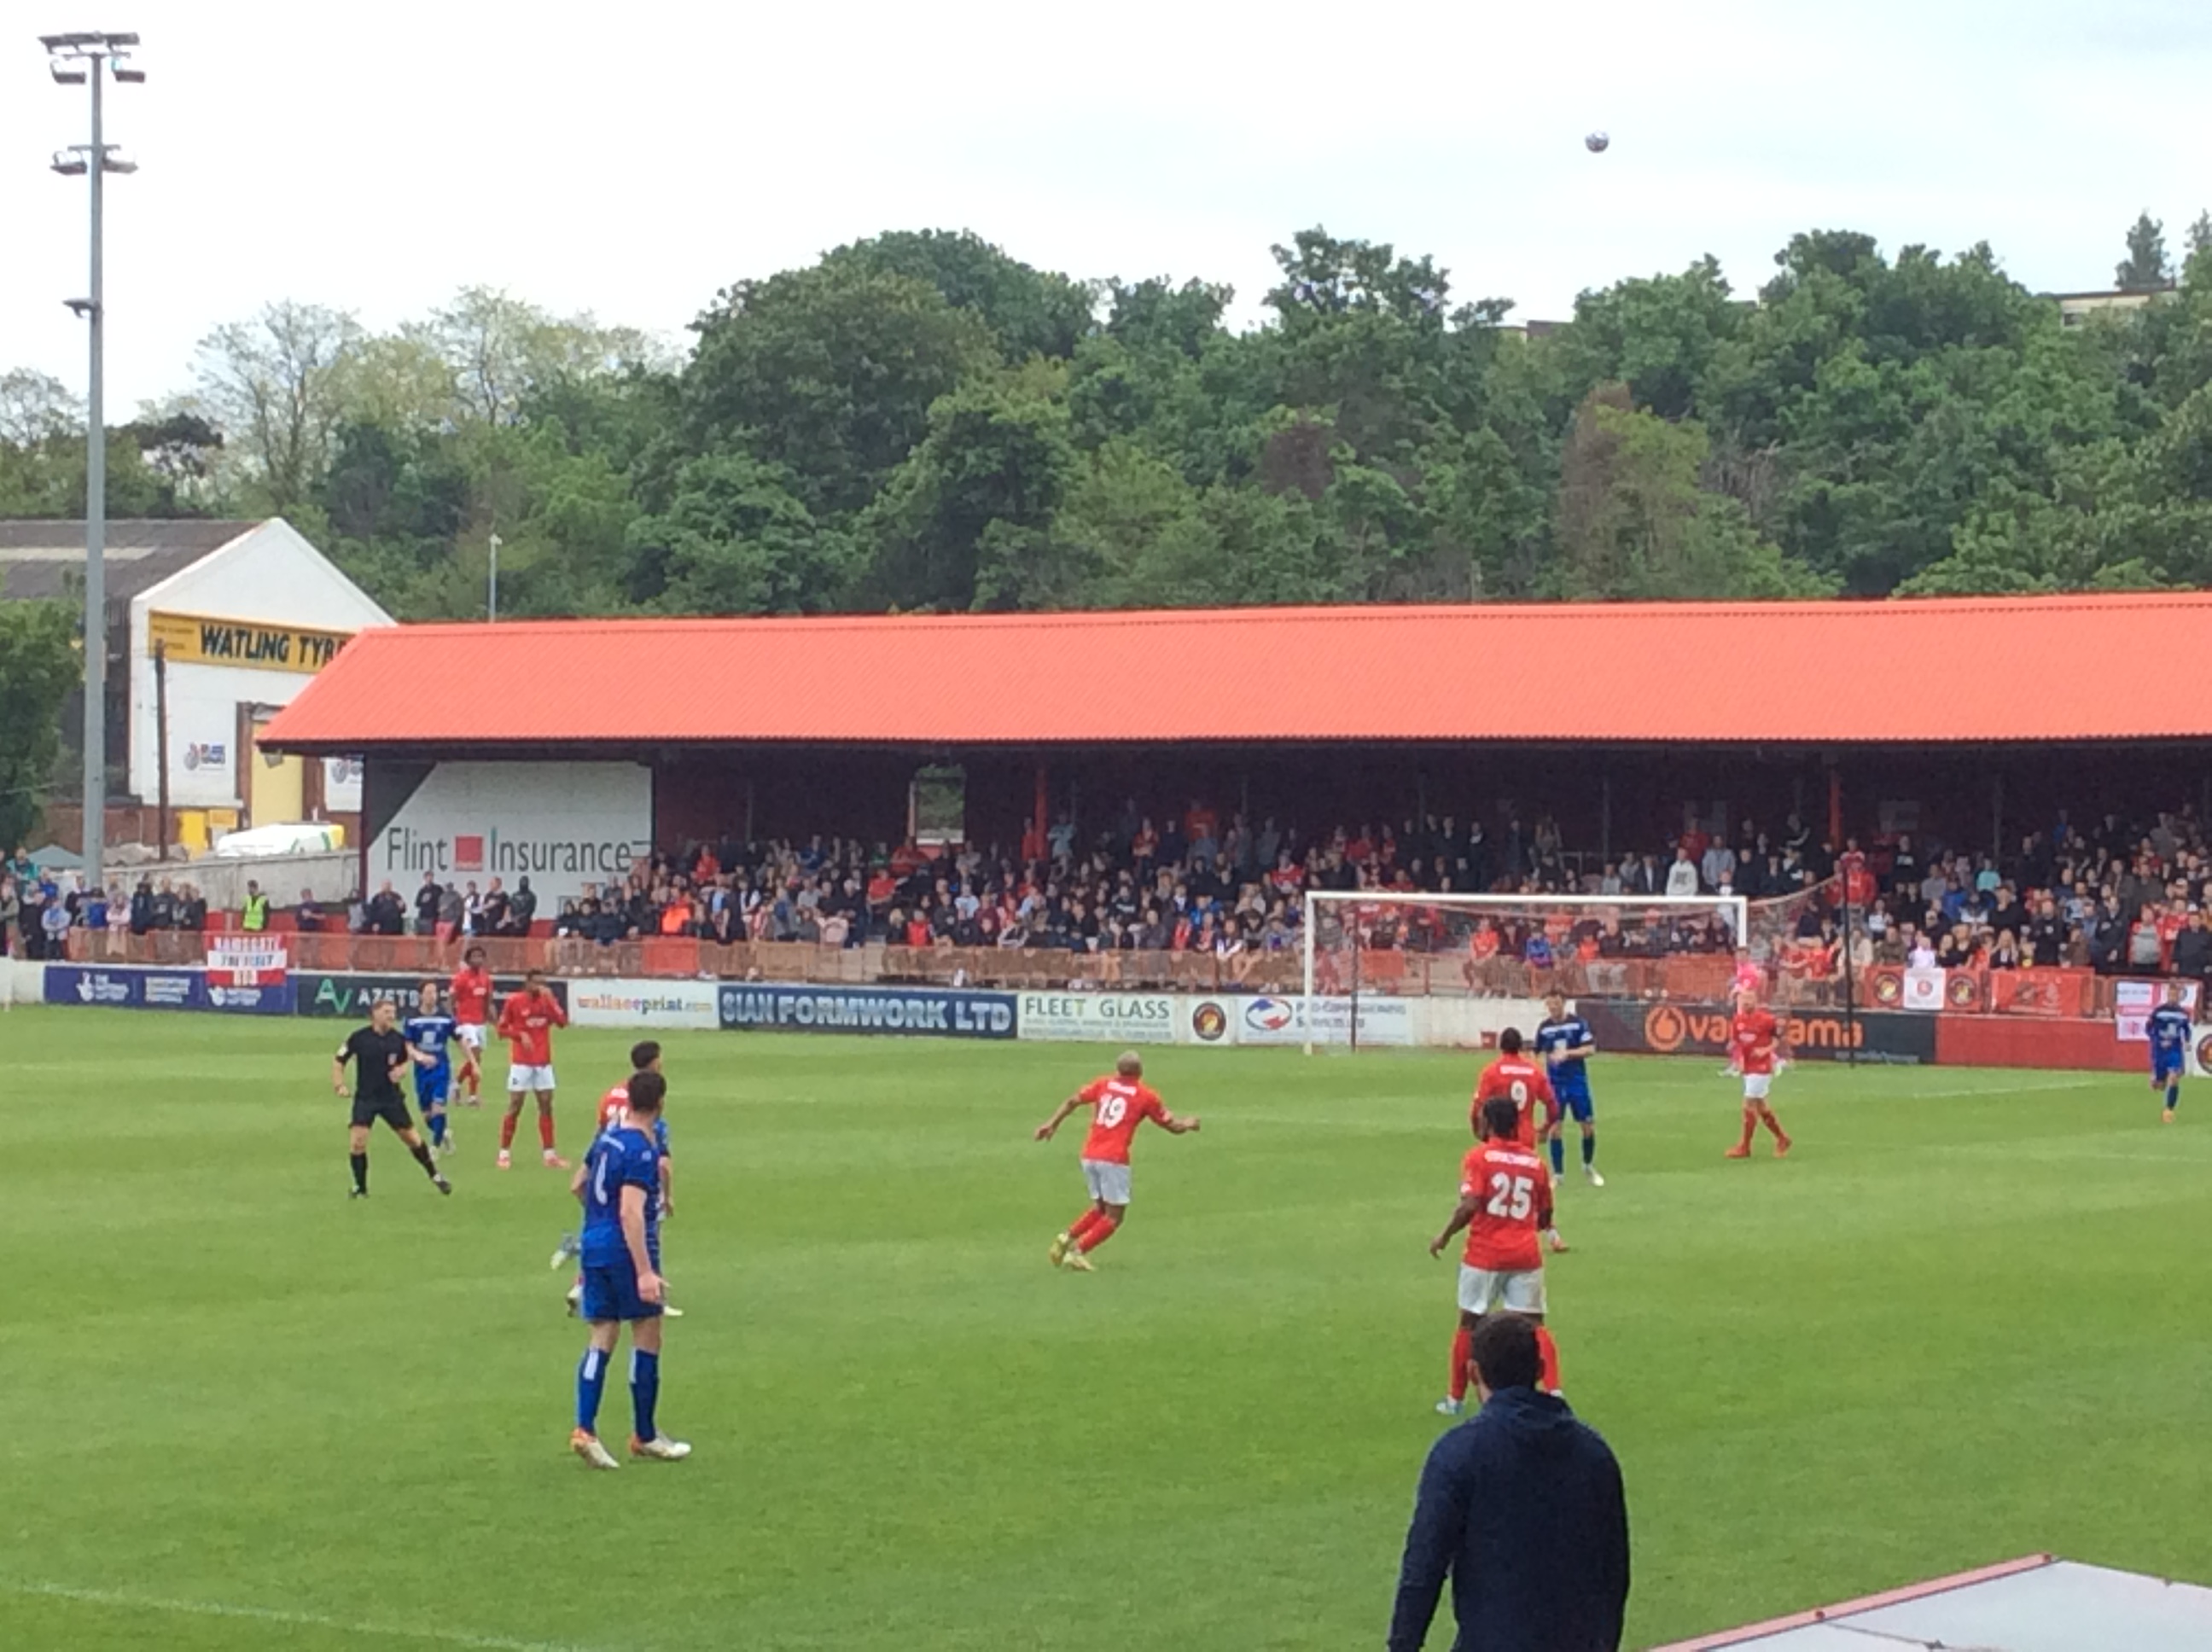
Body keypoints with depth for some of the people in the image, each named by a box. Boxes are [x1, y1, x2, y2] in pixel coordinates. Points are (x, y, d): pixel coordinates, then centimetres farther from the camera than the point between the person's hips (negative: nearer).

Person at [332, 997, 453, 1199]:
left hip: (392, 1097, 2)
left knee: (412, 1138, 8)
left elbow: (407, 1059, 13)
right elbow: (339, 1061, -1)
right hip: (365, 1098, -2)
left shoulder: (399, 1038, -5)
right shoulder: (358, 1037, -11)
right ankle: (360, 1188, 3)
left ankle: (434, 1176, 27)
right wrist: (339, 1085, -13)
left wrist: (400, 1069, -9)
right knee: (357, 1141, -13)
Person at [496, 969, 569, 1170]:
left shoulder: (548, 1001, 4)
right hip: (521, 1062, -4)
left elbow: (562, 1022, -9)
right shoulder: (514, 1002, -6)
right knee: (515, 1108, -3)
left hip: (544, 1063, 4)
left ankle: (549, 1155, 8)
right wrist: (520, 1035, -16)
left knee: (546, 1106, 4)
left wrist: (551, 1000, -15)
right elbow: (502, 1029, -1)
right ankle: (505, 1153, 6)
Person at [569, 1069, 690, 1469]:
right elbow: (631, 1212, -25)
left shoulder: (608, 1138, 8)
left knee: (602, 1337, 7)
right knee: (647, 1338, 5)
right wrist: (645, 1272, -28)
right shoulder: (642, 1152, -18)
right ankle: (645, 1436, 13)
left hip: (594, 1245, 8)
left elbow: (578, 1186, 20)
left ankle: (585, 1429, -4)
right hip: (628, 1251, -8)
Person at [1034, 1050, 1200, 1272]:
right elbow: (1172, 1126, 11)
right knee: (1115, 1216, 4)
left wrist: (1053, 1123, 16)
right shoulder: (1146, 1096, 3)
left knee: (1100, 1208, 22)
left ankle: (1067, 1239, 6)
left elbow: (1072, 1101, 7)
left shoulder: (1103, 1085, 11)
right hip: (1114, 1160, -6)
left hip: (1089, 1156, 6)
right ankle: (1078, 1252, -6)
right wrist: (1188, 1124, 31)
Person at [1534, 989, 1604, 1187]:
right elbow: (1538, 1053, 9)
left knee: (1589, 1126, 3)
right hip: (1555, 1083, 1)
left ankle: (1588, 1167, 26)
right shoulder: (1544, 1027, 0)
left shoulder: (1578, 1023, -6)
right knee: (1554, 1127, -4)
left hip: (1578, 1081, -1)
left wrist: (1568, 1053, -22)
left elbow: (1590, 1049, -10)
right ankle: (1557, 1173, 6)